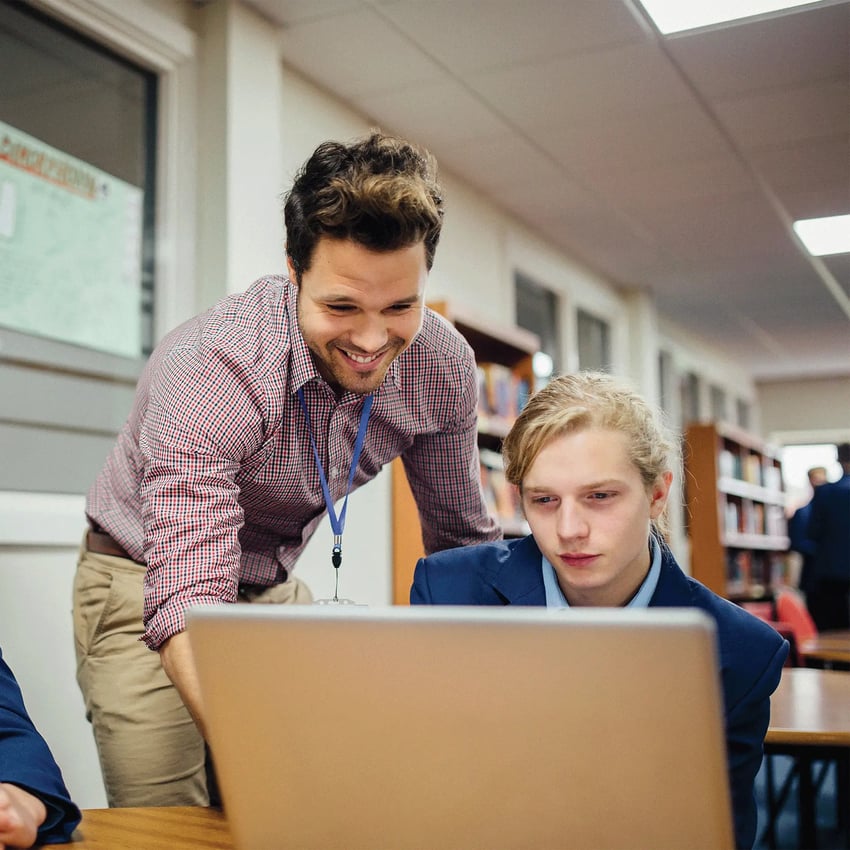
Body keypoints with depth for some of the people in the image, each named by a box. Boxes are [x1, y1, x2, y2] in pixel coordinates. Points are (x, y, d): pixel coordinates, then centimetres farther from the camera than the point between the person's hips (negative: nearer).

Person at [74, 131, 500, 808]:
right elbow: (187, 605, -41)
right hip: (148, 582, -4)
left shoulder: (443, 365, -17)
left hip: (275, 589, 5)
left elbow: (463, 539, -1)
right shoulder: (207, 370, -34)